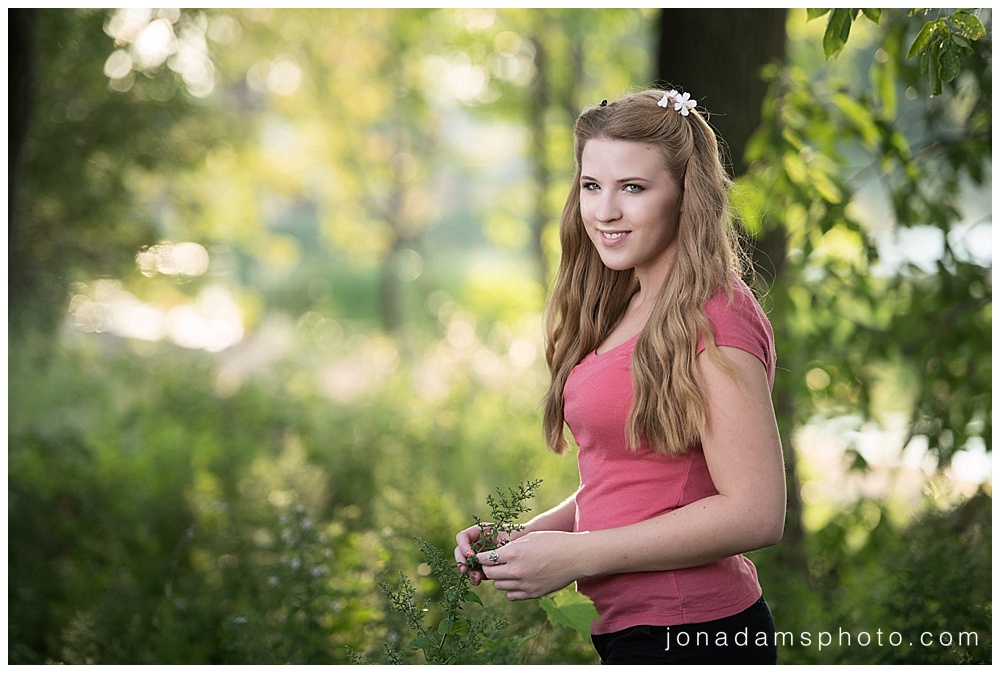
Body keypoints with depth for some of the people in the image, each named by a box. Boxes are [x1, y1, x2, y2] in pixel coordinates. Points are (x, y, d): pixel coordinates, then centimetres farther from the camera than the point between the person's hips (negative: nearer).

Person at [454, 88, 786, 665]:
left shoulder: (714, 318, -15)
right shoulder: (623, 313, 10)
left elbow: (755, 513, -20)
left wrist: (575, 555, -17)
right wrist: (527, 534, 1)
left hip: (689, 638, -8)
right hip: (630, 630, 8)